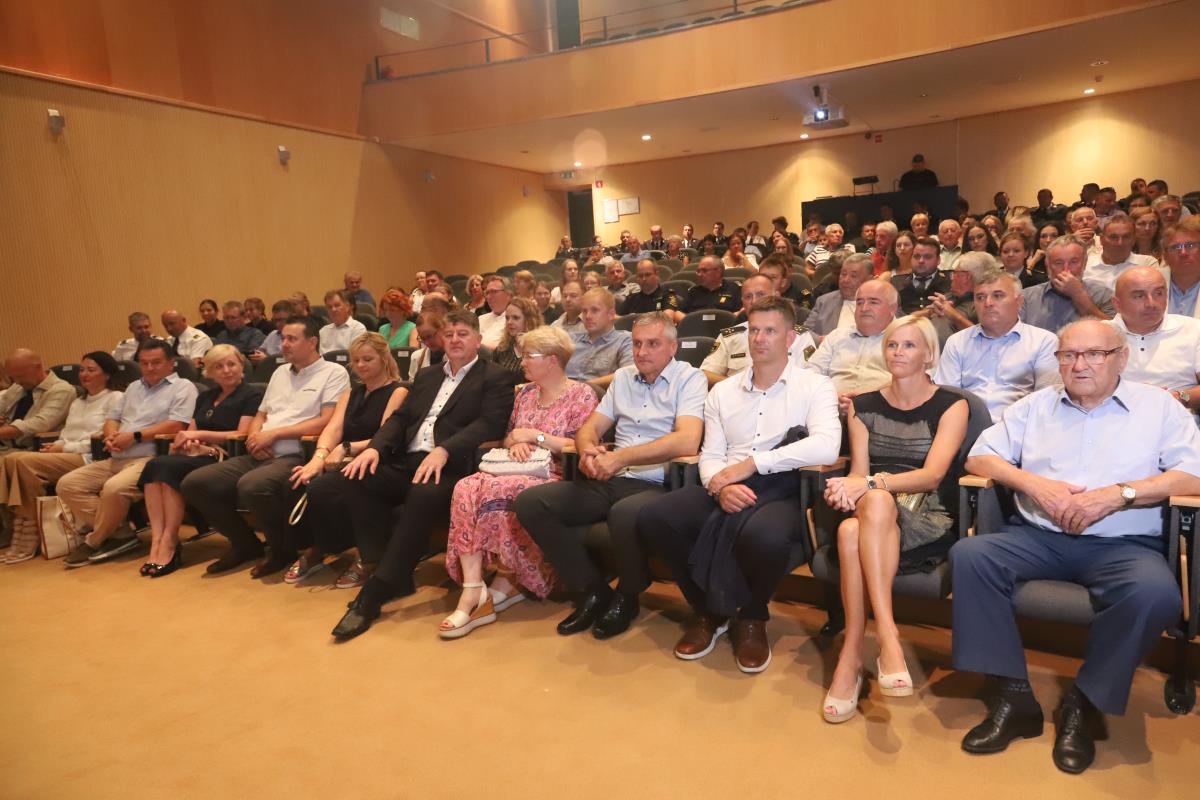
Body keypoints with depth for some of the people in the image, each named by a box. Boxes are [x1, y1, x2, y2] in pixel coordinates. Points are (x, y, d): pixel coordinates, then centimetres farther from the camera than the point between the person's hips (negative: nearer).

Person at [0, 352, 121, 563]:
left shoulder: (115, 399, 3)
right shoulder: (77, 403, 30)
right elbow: (66, 435, 22)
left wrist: (66, 448, -9)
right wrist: (56, 446, -2)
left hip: (88, 458, -8)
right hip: (65, 456, 8)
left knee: (24, 461, -26)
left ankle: (30, 534, -20)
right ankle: (17, 523, -21)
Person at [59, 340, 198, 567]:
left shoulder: (182, 387, 1)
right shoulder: (134, 387, 25)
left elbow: (176, 425, -13)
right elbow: (112, 417, 23)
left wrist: (135, 436, -12)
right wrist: (111, 436, -1)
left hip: (151, 459, -8)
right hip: (116, 460, 8)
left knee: (114, 489, -33)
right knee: (68, 484, -7)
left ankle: (95, 542, -7)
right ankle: (119, 533, -9)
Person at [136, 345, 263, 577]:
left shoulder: (251, 394, 3)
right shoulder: (205, 397, 25)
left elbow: (243, 435, -7)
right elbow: (191, 431, 20)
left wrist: (200, 434, -8)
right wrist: (187, 439, -5)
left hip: (224, 458, -6)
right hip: (197, 455, 6)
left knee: (169, 466, -30)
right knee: (154, 464, -25)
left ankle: (170, 543, -25)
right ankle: (156, 541, -31)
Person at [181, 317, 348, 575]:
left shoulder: (334, 373, 0)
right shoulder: (280, 372, 24)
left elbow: (327, 421, -12)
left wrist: (275, 433, -11)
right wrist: (254, 437, 3)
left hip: (296, 457, -8)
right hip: (260, 456, 8)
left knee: (252, 485, -36)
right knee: (194, 483, -7)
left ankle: (284, 549, -9)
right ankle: (245, 543, 11)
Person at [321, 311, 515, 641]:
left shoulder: (495, 378, 6)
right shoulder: (426, 375, 27)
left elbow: (490, 424, -10)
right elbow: (401, 417, 19)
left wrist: (443, 451, -25)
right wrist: (375, 447, -3)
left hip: (449, 466, -6)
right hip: (405, 462, 6)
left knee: (424, 496, -38)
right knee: (353, 482, -20)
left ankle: (375, 591, -27)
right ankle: (392, 572, -12)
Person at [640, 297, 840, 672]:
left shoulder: (814, 386, 5)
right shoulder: (723, 392, 18)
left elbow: (826, 446, -13)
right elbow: (709, 455, 11)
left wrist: (751, 463, -15)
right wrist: (721, 486, -14)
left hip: (780, 493, -4)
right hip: (724, 491, 4)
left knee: (765, 536, -39)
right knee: (652, 518, -21)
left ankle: (752, 617, -2)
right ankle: (707, 609, 5)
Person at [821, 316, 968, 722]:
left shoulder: (951, 405, 5)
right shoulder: (863, 406, 16)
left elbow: (932, 475, -10)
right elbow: (859, 472, 6)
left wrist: (871, 483, -27)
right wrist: (853, 489, -20)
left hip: (930, 521, -3)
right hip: (871, 511, 3)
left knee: (853, 533, -36)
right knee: (876, 500, -37)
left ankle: (851, 654, -33)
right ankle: (887, 636, -36)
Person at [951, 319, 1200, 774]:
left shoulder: (1158, 406, 10)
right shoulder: (1035, 405, 16)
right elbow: (979, 457, 11)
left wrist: (1119, 494, -16)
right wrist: (1034, 484, -7)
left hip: (1123, 545, -2)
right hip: (1038, 536, 2)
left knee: (1155, 593, -35)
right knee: (968, 555, -25)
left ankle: (1083, 704, -14)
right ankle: (1015, 696, -20)